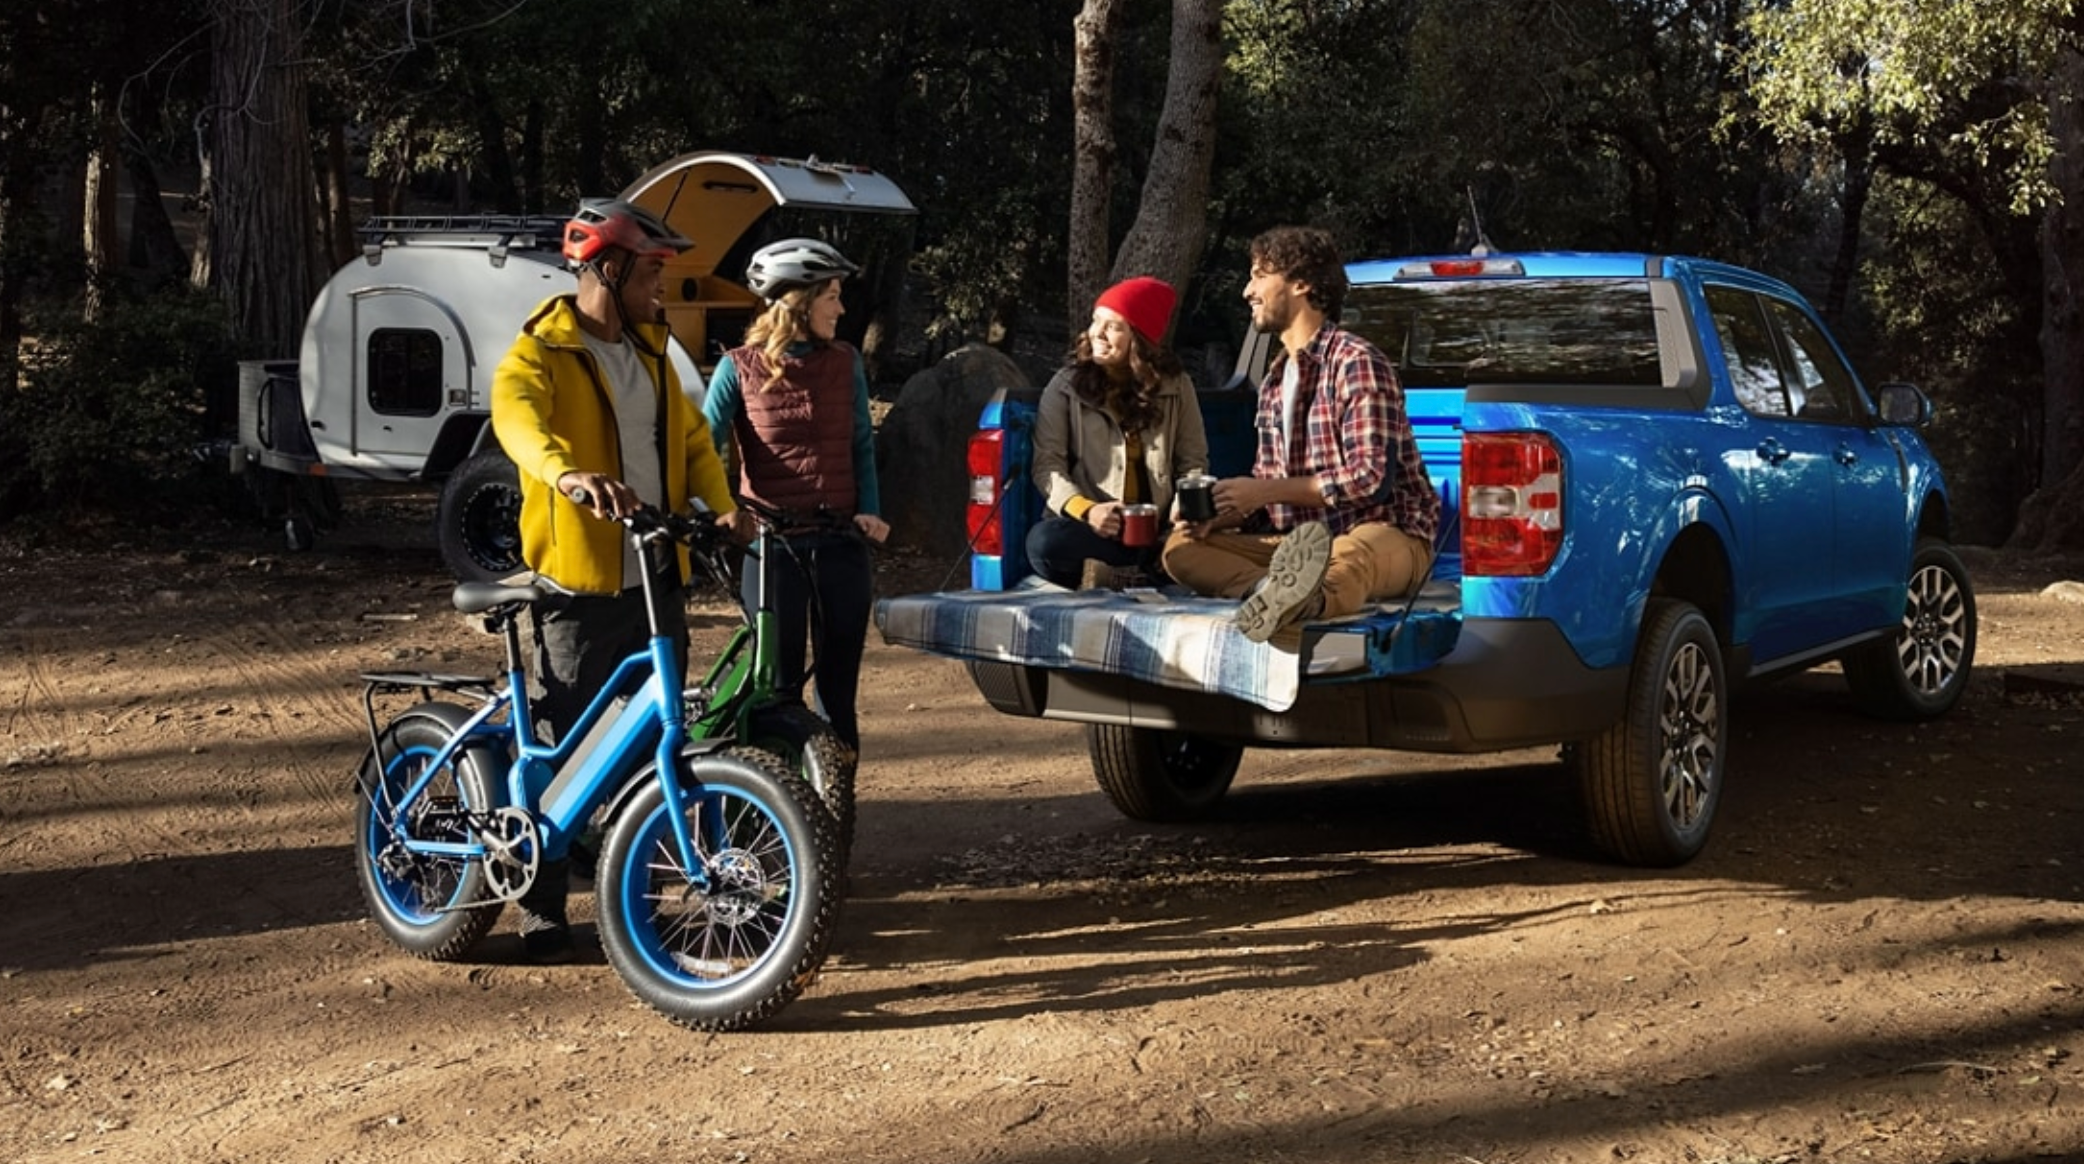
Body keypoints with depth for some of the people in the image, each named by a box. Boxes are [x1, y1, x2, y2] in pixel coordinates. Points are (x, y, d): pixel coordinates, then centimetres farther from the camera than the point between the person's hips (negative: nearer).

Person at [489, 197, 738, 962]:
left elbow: (691, 437, 18)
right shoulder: (540, 355, -9)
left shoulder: (648, 349, 16)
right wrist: (567, 472, -51)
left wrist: (726, 510, -1)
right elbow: (517, 417, -30)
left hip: (658, 580, 7)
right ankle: (542, 913, 6)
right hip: (580, 582, -7)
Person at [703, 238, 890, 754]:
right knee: (778, 685, 1)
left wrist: (870, 510, -3)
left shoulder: (845, 363, 7)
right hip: (774, 545, -3)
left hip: (840, 542, 3)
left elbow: (861, 443, 11)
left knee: (839, 682, 7)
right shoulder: (740, 368, -3)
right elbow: (704, 446, -5)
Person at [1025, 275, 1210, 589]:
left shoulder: (1174, 386, 10)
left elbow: (1193, 461, 10)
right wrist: (1086, 510, -18)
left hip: (1157, 528, 1)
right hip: (1092, 526, 0)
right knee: (1044, 541, -35)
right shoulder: (1067, 385, 6)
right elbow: (1047, 464, -1)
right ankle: (1149, 567, -20)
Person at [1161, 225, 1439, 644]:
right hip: (1295, 543, 8)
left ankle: (1282, 599, -77)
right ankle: (1275, 587, -45)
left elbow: (1371, 479, -17)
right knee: (1181, 547, -11)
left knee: (1354, 556, -41)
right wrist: (1221, 515, -2)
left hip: (1387, 534, -8)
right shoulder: (1274, 380, 17)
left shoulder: (1355, 362, -7)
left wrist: (1265, 491, -14)